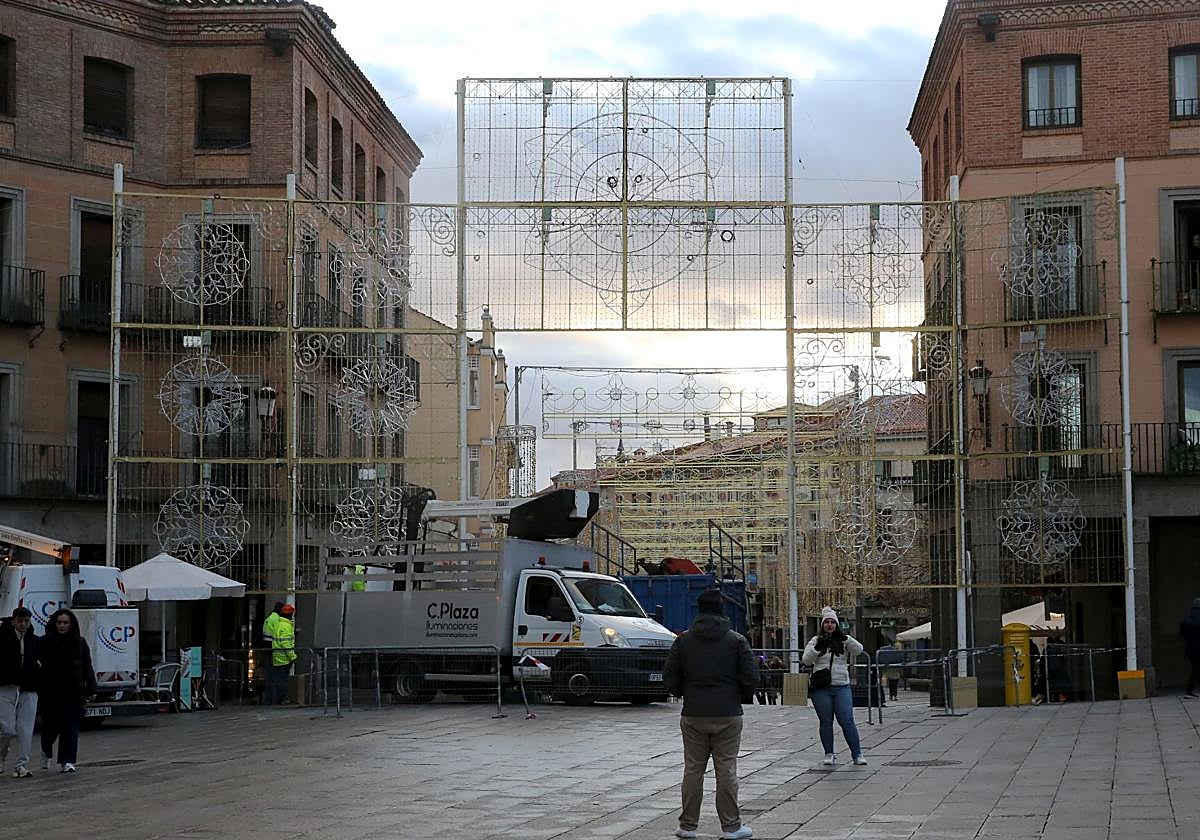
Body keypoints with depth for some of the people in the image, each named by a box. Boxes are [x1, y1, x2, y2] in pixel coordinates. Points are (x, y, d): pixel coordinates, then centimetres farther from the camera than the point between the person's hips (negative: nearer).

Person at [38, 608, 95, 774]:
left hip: (73, 693, 1)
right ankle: (47, 752, 31)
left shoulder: (79, 643, 5)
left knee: (70, 726, -2)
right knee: (51, 725, 1)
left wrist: (91, 689, -1)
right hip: (51, 692, -1)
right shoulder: (46, 643, 2)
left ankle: (67, 762, 2)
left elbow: (87, 668, 6)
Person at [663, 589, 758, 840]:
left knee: (693, 769, 7)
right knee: (726, 769, 2)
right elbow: (751, 677, -5)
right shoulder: (737, 640, -3)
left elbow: (669, 678, 3)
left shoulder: (683, 640, 3)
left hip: (693, 715, 2)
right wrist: (742, 697, 14)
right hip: (727, 715, -2)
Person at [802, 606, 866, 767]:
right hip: (821, 688, 1)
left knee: (847, 721, -5)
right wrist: (817, 648, -14)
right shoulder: (816, 641, 9)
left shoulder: (843, 641, 9)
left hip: (841, 687, -1)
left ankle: (857, 754, 2)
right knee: (826, 722, 5)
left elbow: (859, 650, -5)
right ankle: (829, 754, 14)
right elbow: (806, 660, 2)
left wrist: (845, 638, -17)